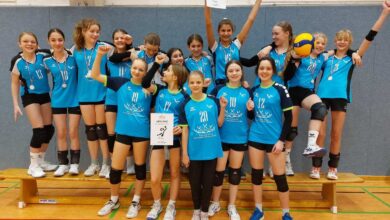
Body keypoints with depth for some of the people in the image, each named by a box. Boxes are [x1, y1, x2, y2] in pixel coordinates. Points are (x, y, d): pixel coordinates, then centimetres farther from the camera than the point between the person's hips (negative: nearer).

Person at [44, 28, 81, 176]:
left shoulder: (73, 56, -7)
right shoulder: (47, 60, -2)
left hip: (74, 99, -2)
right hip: (58, 100, 2)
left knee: (73, 133, 3)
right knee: (61, 133, 7)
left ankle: (74, 163, 14)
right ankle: (63, 164, 19)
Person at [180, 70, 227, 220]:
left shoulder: (213, 101, -2)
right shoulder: (186, 105, -3)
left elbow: (219, 124, 3)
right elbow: (184, 130, -3)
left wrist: (222, 108, -10)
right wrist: (184, 153, -4)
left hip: (211, 149, 0)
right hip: (194, 151, 0)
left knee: (208, 182, 11)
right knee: (194, 182, 12)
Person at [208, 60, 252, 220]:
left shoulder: (247, 91, 2)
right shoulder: (218, 90, -2)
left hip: (240, 137, 2)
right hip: (221, 137, -1)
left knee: (235, 171, 13)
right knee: (219, 171, 7)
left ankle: (232, 206, 28)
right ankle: (215, 203, 29)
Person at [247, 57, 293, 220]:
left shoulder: (280, 89, -7)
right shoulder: (254, 90, 6)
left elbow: (289, 117, -7)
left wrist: (281, 140, -13)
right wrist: (250, 109, -8)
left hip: (274, 139, -4)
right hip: (255, 138, 4)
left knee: (280, 177, 3)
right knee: (256, 174, 10)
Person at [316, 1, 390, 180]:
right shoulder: (327, 57, 14)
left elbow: (369, 38, 5)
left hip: (340, 98, 0)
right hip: (322, 96, 0)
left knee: (336, 135, 5)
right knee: (320, 134, 0)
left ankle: (332, 168, 16)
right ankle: (316, 167, 8)